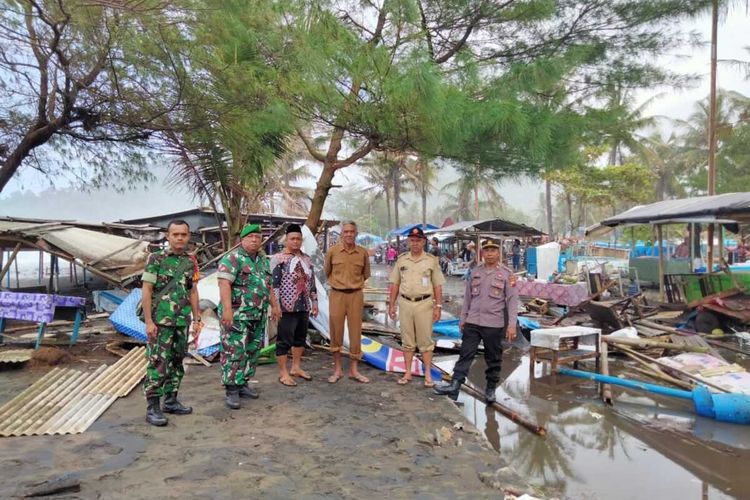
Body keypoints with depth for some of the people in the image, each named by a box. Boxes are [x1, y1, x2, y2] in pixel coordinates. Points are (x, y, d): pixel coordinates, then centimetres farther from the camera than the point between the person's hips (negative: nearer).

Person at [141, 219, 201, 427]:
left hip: (182, 322, 6)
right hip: (160, 321, -6)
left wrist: (196, 318, 10)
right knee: (157, 364, -4)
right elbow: (146, 291, -10)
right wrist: (149, 321, -15)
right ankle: (152, 408, 3)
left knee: (176, 362, 13)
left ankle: (171, 400, 24)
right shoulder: (156, 259, -8)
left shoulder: (191, 261, 8)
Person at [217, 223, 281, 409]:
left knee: (252, 351, 13)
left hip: (258, 316, 8)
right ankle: (231, 390, 1)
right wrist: (227, 309, -26)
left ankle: (242, 384, 24)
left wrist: (274, 305, 20)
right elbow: (224, 283, -18)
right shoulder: (233, 258, -9)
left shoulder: (263, 259, 15)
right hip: (237, 315, -8)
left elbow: (267, 285, 23)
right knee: (234, 351, -6)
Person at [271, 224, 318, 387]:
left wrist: (314, 302, 17)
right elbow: (273, 283, -13)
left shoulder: (307, 258, 13)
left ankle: (296, 367, 30)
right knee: (285, 340, 0)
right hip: (287, 307, -7)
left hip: (304, 306, 7)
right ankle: (283, 373, 10)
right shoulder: (278, 258, -8)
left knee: (300, 338, 16)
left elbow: (312, 282, 18)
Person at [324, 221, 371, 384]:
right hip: (337, 295, -1)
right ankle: (337, 369, 18)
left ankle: (353, 370, 16)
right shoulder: (332, 251, -3)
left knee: (356, 332, 5)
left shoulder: (363, 253, 0)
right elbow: (327, 272, 13)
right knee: (336, 332, 5)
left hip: (356, 295, 1)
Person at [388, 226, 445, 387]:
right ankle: (407, 373, 19)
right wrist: (391, 304, 5)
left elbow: (437, 286, 0)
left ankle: (428, 374, 12)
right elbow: (394, 284, 9)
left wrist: (438, 306, -5)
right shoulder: (401, 259, 6)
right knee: (407, 340, 10)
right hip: (405, 303, 2)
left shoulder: (432, 260, 0)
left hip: (424, 303, -2)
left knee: (425, 340, 3)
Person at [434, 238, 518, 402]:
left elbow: (512, 300, -6)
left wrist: (512, 324, -13)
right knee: (465, 354, -1)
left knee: (493, 358, 9)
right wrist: (463, 318, 13)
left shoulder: (507, 274, -3)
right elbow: (468, 296, 14)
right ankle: (454, 385, -3)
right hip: (472, 322, 3)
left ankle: (491, 389, 22)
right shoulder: (475, 272, 9)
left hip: (494, 324, -3)